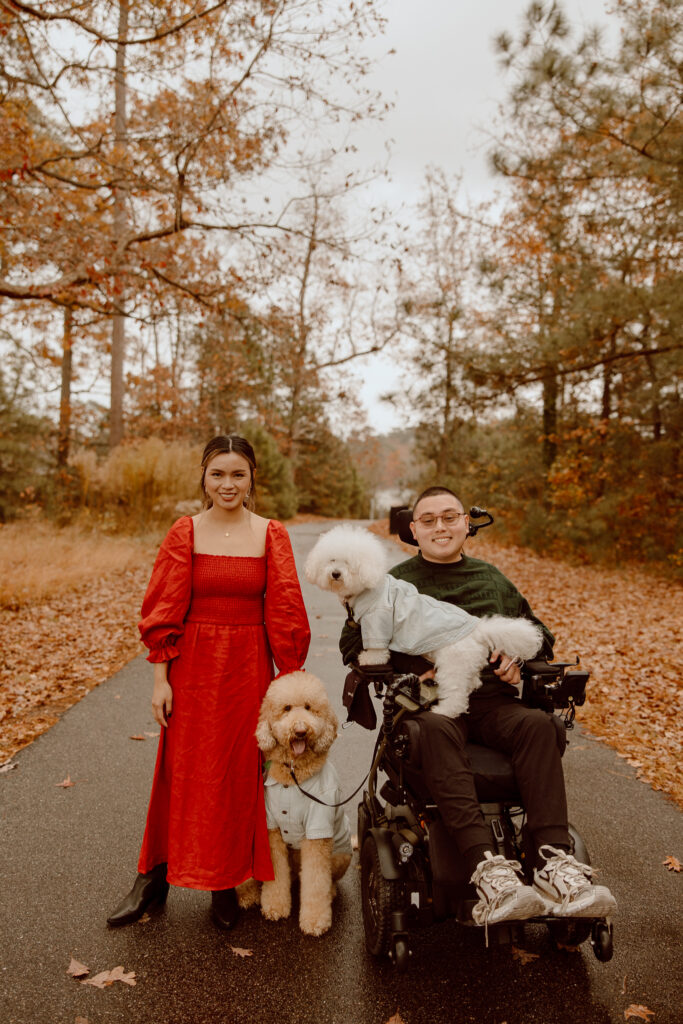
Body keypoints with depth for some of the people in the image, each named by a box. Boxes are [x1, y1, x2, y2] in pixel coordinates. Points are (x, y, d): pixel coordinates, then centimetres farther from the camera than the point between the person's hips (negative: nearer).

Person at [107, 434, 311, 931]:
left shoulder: (271, 534, -1)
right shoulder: (185, 532, -2)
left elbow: (285, 610, -1)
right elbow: (164, 610, -1)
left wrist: (290, 676, -2)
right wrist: (161, 678, -4)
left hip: (249, 667, 1)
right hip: (193, 666, 0)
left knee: (240, 773, 9)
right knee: (181, 770, 8)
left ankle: (226, 882, 28)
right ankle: (155, 877, 27)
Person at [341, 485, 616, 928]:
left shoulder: (492, 580, 22)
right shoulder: (396, 582, 13)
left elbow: (541, 635, 27)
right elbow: (354, 644, 4)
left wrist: (519, 655, 3)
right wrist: (408, 675, -11)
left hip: (493, 701, 3)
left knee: (537, 723, -29)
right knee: (436, 730, -37)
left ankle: (556, 865, -34)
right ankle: (487, 869, -46)